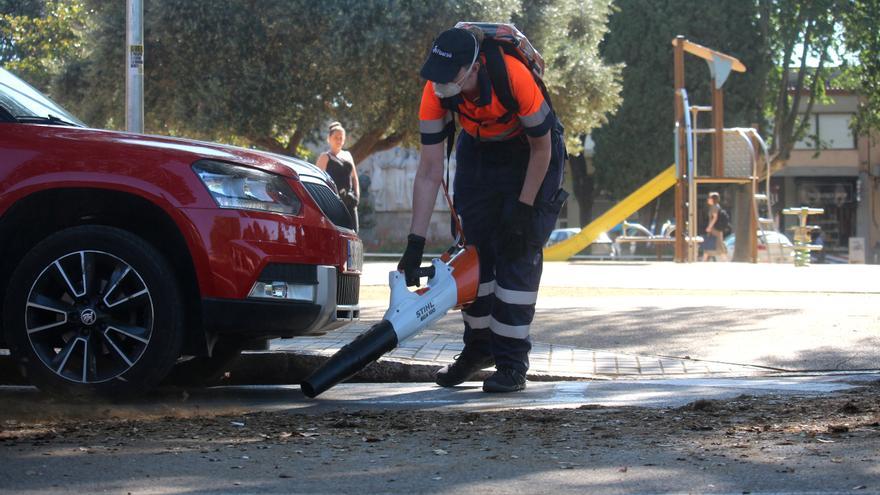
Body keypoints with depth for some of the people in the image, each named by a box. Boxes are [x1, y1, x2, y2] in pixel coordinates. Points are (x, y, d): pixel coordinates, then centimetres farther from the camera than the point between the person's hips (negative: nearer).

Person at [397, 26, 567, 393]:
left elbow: (541, 148, -22)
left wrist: (523, 209, -19)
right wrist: (415, 243, -23)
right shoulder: (435, 91, -26)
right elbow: (429, 172, -20)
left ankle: (512, 363, -7)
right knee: (474, 248, 3)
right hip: (478, 150, 4)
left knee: (518, 253, -11)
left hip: (530, 150, -4)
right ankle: (479, 346, 20)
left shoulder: (514, 77, -38)